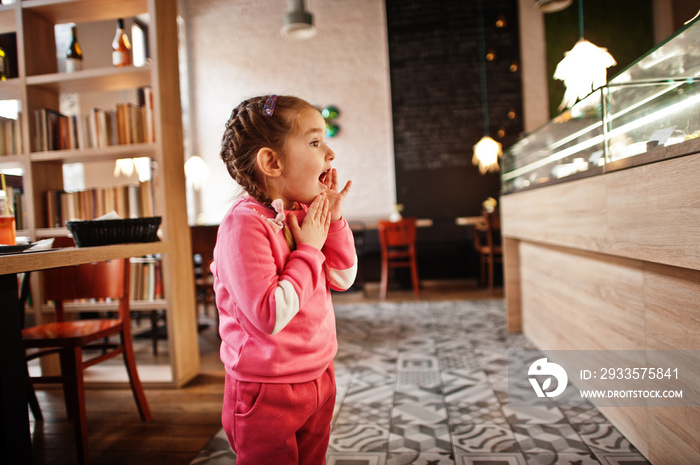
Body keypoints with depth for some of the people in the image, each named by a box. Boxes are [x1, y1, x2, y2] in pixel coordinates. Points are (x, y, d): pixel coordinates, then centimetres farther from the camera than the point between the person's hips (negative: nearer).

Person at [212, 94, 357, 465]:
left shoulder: (305, 214, 0)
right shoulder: (245, 224, -24)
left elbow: (342, 279, 7)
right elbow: (269, 316, -30)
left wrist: (333, 219, -5)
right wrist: (309, 250, -22)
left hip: (318, 377, 8)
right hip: (268, 394, -8)